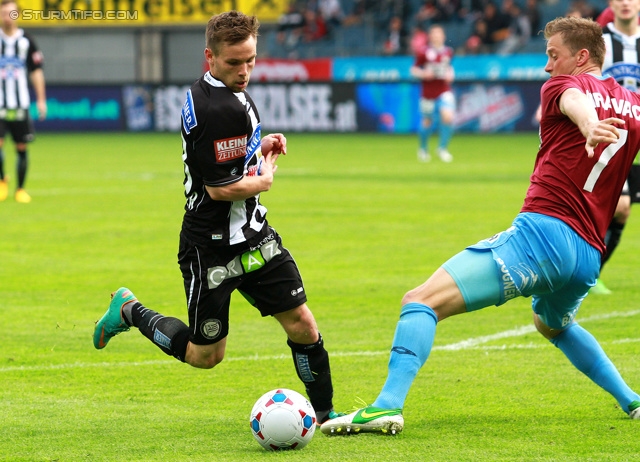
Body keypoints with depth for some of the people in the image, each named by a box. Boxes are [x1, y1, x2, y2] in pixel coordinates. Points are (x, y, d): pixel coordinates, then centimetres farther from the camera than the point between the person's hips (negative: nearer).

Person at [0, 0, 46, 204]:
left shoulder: (26, 41, 4)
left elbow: (36, 71, 8)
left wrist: (41, 99, 2)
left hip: (20, 104, 1)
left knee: (22, 148, 2)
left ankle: (20, 189, 14)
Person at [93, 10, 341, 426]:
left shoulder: (215, 94, 5)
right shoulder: (221, 109, -25)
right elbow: (221, 188, -24)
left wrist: (260, 146, 8)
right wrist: (264, 180, -7)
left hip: (253, 237, 9)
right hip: (213, 248, -9)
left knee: (302, 325, 2)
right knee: (205, 356, 7)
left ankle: (324, 413, 14)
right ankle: (130, 311, 27)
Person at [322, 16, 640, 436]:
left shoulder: (563, 85, 2)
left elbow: (575, 100, -21)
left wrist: (590, 125, -44)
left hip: (543, 228, -8)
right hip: (589, 256, 8)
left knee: (421, 301, -13)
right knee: (554, 326, 41)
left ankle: (388, 405, -30)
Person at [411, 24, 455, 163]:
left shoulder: (448, 52, 6)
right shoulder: (424, 53, -6)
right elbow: (413, 69, 1)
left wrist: (450, 74, 4)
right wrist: (423, 74, -18)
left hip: (445, 91, 2)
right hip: (428, 93, -2)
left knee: (447, 117, -19)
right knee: (427, 122, 7)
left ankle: (442, 148, 0)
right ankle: (423, 148, 36)